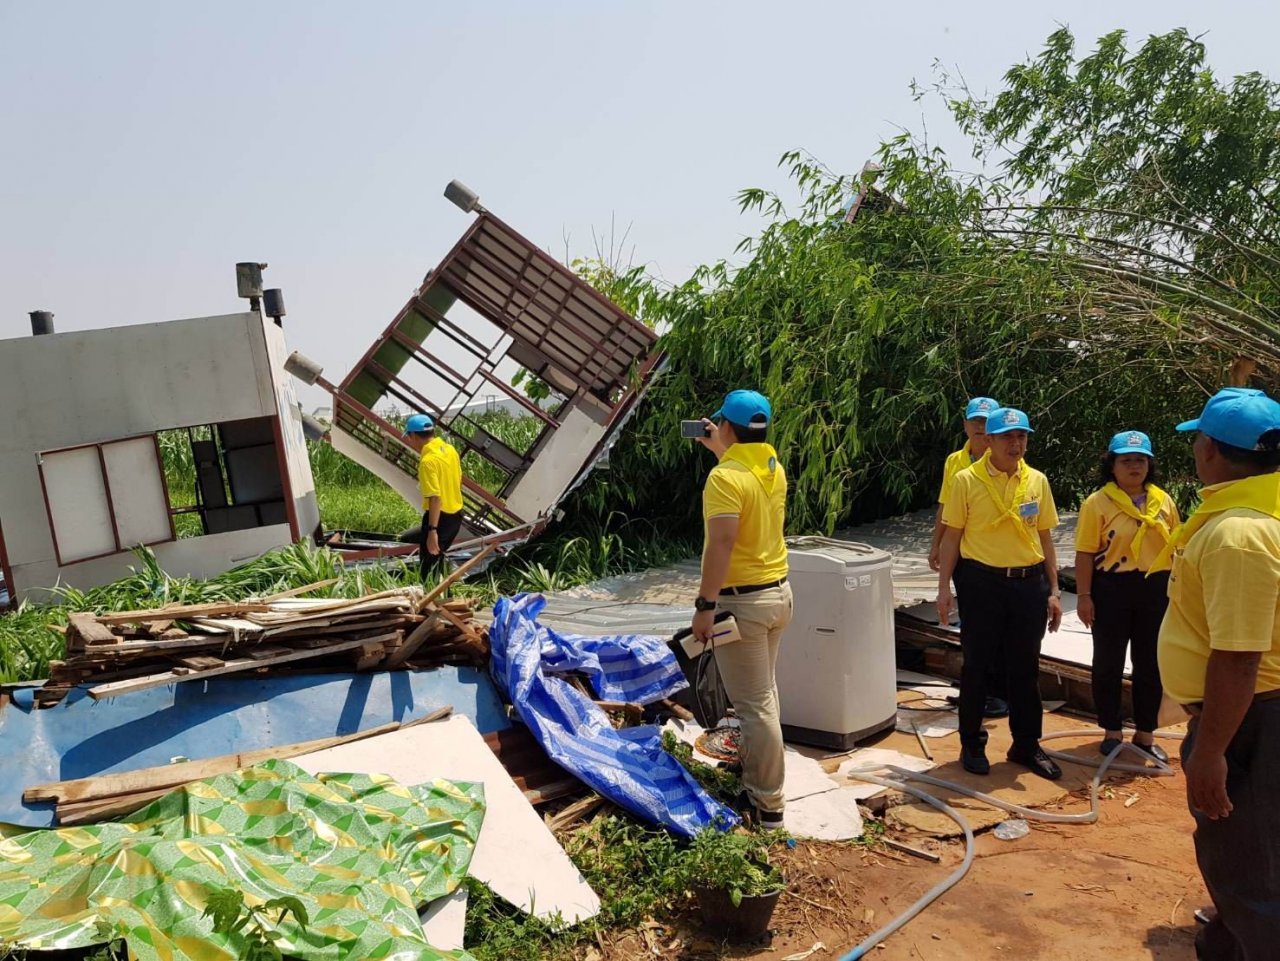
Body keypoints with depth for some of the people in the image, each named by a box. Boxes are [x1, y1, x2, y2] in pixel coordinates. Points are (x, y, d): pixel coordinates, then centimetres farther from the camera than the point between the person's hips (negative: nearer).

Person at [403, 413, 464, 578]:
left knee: (428, 566, 1)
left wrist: (432, 531, -27)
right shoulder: (450, 449, 4)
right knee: (437, 557, 24)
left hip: (439, 517, -9)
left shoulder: (428, 461, -22)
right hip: (455, 514, 9)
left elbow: (435, 498, -27)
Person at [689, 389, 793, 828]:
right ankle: (756, 761, 41)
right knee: (764, 692, 23)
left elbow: (720, 545, -26)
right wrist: (720, 451, 31)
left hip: (742, 600, -9)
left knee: (755, 703, -2)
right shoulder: (774, 469, 6)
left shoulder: (724, 477, -20)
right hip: (777, 591, 9)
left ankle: (767, 804, 5)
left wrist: (705, 605, -23)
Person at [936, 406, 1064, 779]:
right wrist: (944, 587, -6)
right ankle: (972, 744, 21)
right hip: (981, 582, -3)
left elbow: (1045, 538, 10)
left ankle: (1026, 745, 26)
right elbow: (952, 536, -3)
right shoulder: (967, 480, -6)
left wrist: (1053, 591, 8)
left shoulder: (1037, 481, 5)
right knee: (976, 665, 6)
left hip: (1028, 583, 3)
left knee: (1025, 668, 11)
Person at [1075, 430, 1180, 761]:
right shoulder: (1097, 502, -7)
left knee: (1150, 663, 11)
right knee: (1108, 662, 7)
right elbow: (1085, 553, -9)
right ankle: (1112, 731, 22)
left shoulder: (1164, 501, 6)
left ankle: (1145, 734, 25)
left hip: (1155, 589, 4)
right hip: (1111, 589, -4)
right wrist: (1084, 596, -13)